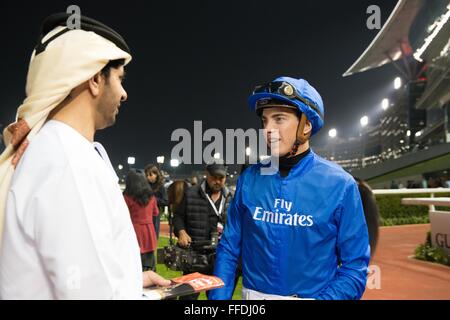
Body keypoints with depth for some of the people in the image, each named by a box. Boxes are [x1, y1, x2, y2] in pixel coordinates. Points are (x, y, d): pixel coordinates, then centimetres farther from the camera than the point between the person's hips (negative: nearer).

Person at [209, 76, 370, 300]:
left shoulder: (340, 185, -13)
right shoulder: (249, 179, -5)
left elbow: (355, 266, -10)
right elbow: (229, 248, 1)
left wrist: (323, 298, -21)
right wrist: (218, 297, -7)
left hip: (315, 295, -2)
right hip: (253, 295, 3)